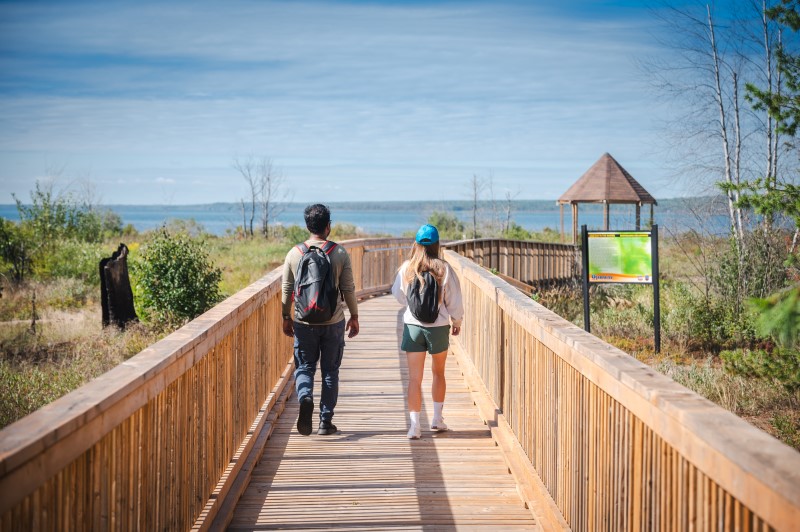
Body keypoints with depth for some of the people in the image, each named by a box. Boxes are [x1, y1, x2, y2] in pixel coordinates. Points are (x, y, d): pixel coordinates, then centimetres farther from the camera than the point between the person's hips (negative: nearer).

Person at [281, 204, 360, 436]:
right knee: (330, 371, 10)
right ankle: (325, 421, 12)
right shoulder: (340, 253, -5)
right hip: (333, 321, 0)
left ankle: (305, 398, -20)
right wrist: (354, 316, 10)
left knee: (304, 367, 10)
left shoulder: (294, 254, -2)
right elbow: (348, 288, -2)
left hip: (304, 322, 0)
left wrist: (286, 317, 15)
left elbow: (287, 289, 3)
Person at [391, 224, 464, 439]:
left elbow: (398, 294, 8)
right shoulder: (444, 269, -9)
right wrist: (457, 321, 15)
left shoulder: (407, 268, -6)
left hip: (413, 326, 0)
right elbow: (454, 300, -2)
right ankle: (437, 418, 28)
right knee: (438, 373, 20)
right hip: (438, 326, 0)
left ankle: (414, 424, -2)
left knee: (415, 378, 3)